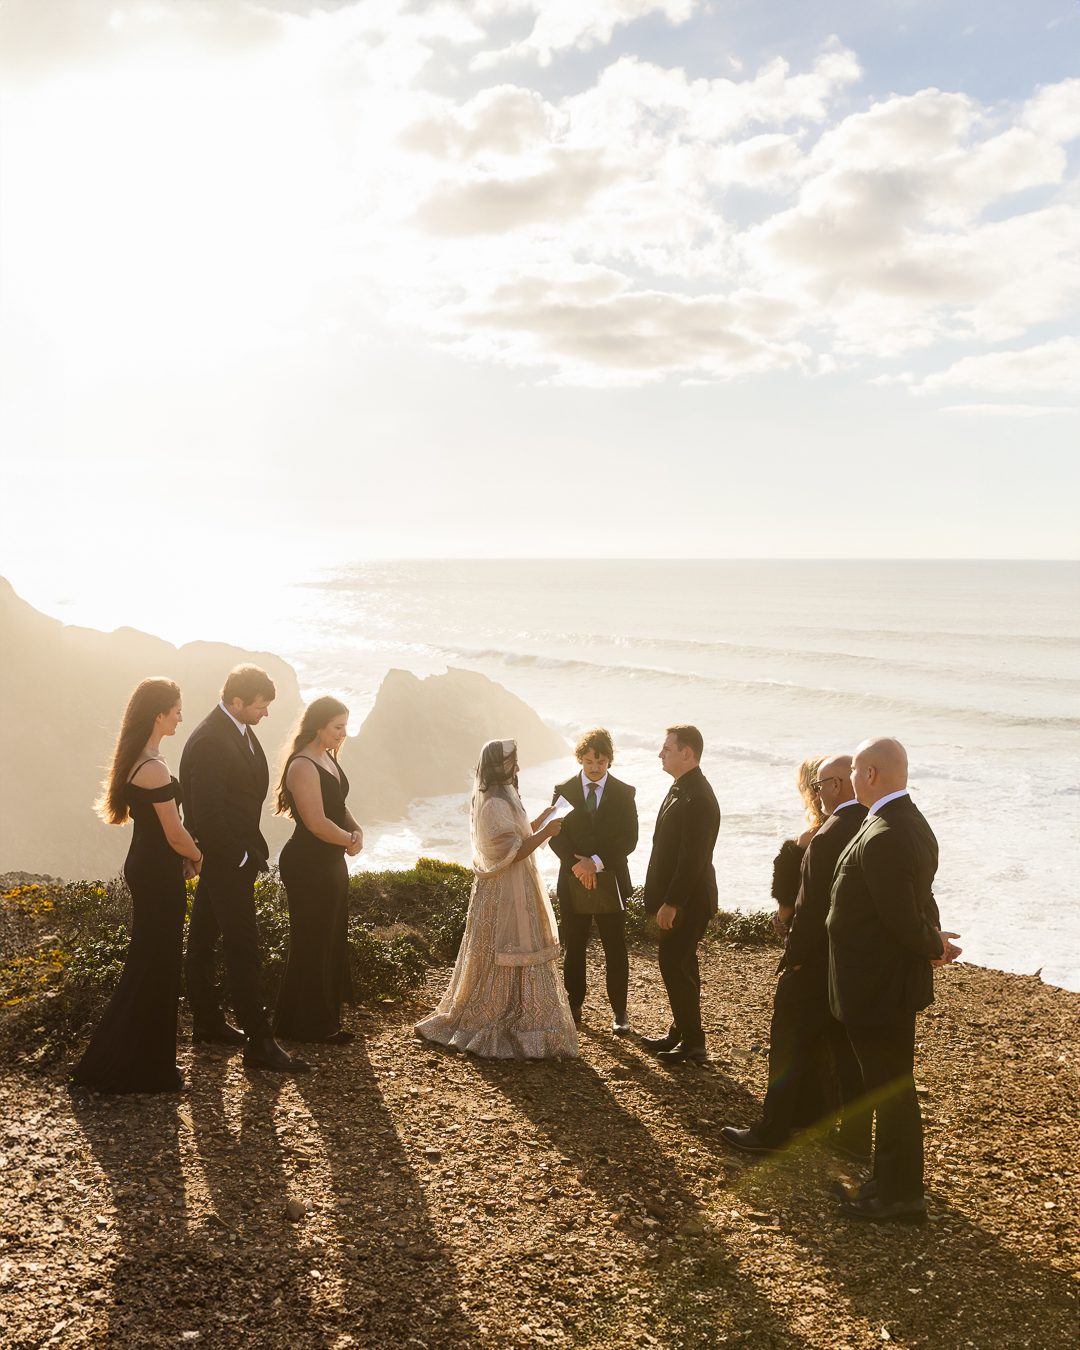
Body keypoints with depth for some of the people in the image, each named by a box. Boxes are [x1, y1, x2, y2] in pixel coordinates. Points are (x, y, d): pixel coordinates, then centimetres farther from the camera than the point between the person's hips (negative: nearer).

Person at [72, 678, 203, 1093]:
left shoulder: (136, 760, 7)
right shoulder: (154, 769, -23)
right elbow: (175, 834, -18)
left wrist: (183, 857, 9)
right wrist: (198, 857, 1)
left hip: (145, 867, 10)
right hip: (159, 875, -10)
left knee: (151, 963, 18)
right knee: (156, 966, 1)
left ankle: (141, 1059, 28)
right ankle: (139, 1069, 11)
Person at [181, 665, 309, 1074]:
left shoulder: (240, 731, 7)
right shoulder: (210, 741, -23)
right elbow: (206, 813, -25)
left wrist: (252, 848, 10)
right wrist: (240, 857, -16)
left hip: (235, 854, 10)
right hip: (226, 858, -10)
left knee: (203, 939, 18)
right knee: (243, 947, -6)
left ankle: (207, 1021, 30)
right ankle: (259, 1043, -2)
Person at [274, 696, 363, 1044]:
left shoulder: (328, 758, 10)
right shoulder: (303, 766, -20)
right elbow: (317, 822, -24)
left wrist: (356, 829, -2)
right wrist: (351, 840, -10)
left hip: (330, 862, 10)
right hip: (308, 865, -10)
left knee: (331, 940, 17)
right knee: (312, 943, 1)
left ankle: (325, 1019, 30)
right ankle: (307, 1025, 14)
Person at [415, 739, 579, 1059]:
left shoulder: (490, 799, 12)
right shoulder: (496, 805, -21)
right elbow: (511, 852, -24)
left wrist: (537, 825, 12)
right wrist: (546, 832, -18)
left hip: (498, 891, 10)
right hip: (505, 895, -10)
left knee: (492, 959, 16)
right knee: (505, 961, -3)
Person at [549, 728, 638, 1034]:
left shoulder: (624, 793, -1)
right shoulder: (563, 790, 2)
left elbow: (629, 839, -6)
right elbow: (555, 835, -3)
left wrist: (597, 860, -17)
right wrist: (576, 863, -18)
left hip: (611, 879, -1)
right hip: (573, 881, 1)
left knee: (615, 949, 3)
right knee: (574, 948, 9)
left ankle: (619, 1011, 13)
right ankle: (574, 1005, 22)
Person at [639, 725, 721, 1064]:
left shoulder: (697, 798, -23)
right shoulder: (682, 788, 10)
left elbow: (692, 859, -25)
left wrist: (671, 903, -22)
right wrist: (663, 898, 16)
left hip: (688, 901, -10)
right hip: (677, 898, 10)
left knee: (676, 966, -3)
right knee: (677, 965, 17)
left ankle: (693, 1042, 8)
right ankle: (680, 1032, 29)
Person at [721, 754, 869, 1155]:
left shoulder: (827, 839, -23)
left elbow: (811, 910, -21)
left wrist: (791, 961, -12)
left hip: (820, 961, -7)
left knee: (790, 1046, 6)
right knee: (850, 1050, 18)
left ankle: (773, 1130, 16)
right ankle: (856, 1134, 28)